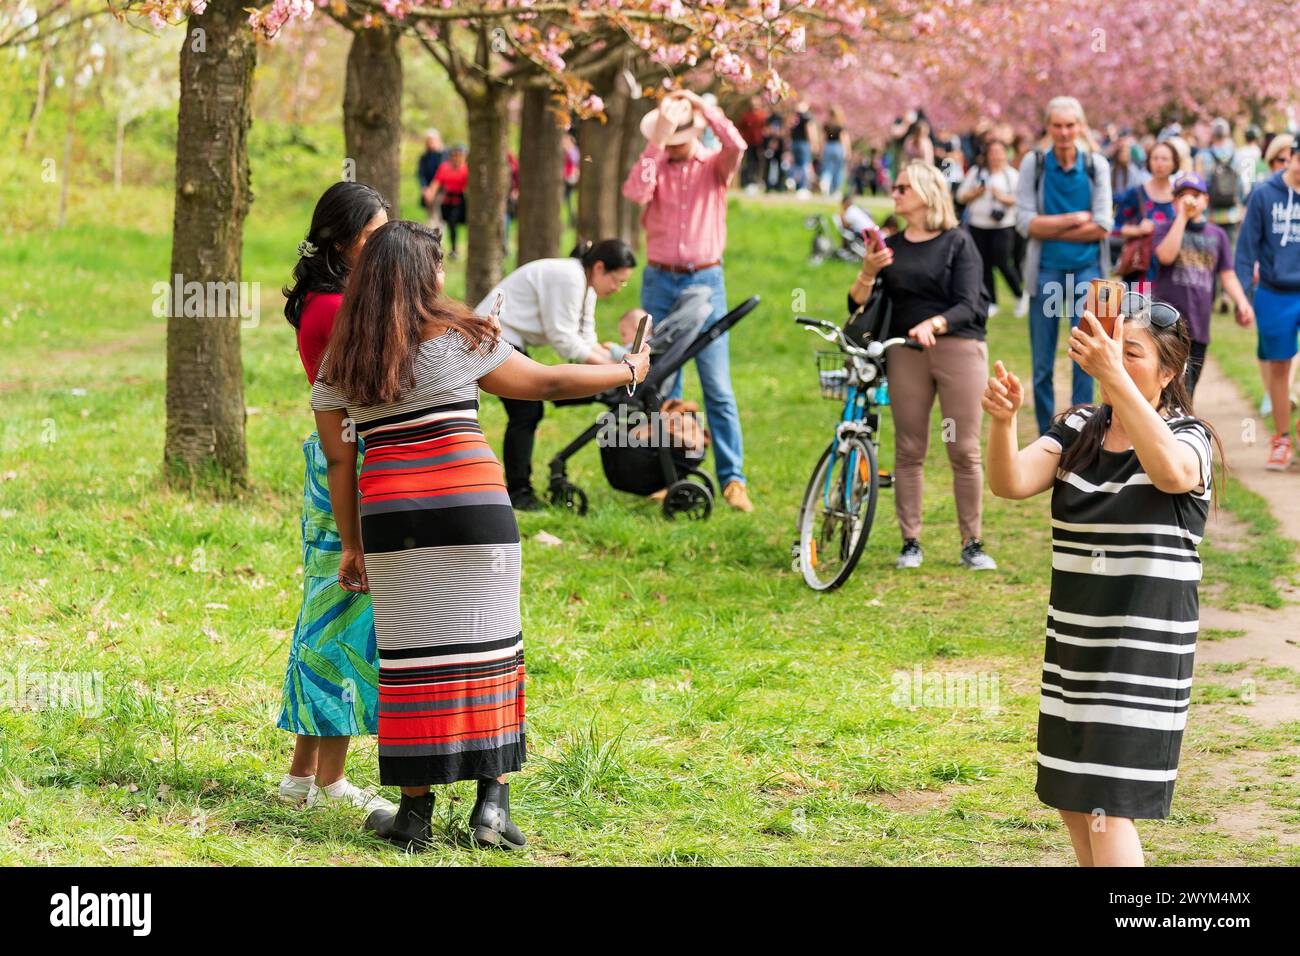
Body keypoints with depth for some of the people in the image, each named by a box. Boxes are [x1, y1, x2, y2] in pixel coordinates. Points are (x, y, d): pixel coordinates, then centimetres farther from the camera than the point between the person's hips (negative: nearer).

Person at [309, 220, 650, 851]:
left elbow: (338, 462, 8)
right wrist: (627, 372, 19)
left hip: (389, 515, 2)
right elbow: (548, 383, 4)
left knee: (412, 656, 6)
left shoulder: (339, 363, 7)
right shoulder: (458, 340, -1)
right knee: (486, 648, 5)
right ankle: (492, 801, 2)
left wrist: (352, 546, 15)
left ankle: (416, 809, 7)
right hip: (471, 506, -2)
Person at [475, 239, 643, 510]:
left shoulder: (587, 286, 9)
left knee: (530, 412, 10)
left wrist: (616, 360, -6)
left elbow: (585, 339, 9)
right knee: (524, 412, -11)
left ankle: (521, 488, 15)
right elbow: (563, 338, -23)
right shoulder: (568, 277, -24)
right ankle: (517, 493, -7)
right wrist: (605, 364, -17)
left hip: (509, 340, 11)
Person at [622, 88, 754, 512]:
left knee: (718, 386, -5)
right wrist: (656, 142, -16)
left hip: (706, 281, -2)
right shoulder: (655, 166, 6)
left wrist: (702, 106, -15)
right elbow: (635, 192, -15)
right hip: (660, 282, 2)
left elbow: (736, 146, -18)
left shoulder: (714, 165, 4)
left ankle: (732, 478, -3)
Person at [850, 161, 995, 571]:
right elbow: (858, 304, 8)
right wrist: (868, 273, -11)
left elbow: (967, 305, -8)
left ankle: (972, 544, 4)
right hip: (905, 351, 3)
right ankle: (910, 543, 9)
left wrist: (933, 324, -26)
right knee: (909, 451, 2)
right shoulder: (891, 247, 14)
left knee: (964, 451, -3)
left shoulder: (957, 242, 3)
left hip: (958, 347, -3)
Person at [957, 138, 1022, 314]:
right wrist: (975, 193, -10)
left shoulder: (1012, 175, 3)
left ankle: (1020, 295, 11)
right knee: (984, 265, 3)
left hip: (1003, 226, -3)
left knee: (1002, 263, -11)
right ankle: (991, 302, 13)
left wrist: (1003, 197, -18)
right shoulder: (976, 172, 8)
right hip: (978, 225, 3)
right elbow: (961, 197, 9)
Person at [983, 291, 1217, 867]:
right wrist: (1003, 420, -30)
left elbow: (1172, 471, -34)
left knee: (1106, 812, -12)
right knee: (1073, 805, 16)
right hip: (1073, 645, 6)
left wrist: (1113, 375, -42)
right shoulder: (1077, 431, 6)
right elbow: (1011, 483, -9)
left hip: (1143, 653, -6)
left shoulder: (1188, 435, -9)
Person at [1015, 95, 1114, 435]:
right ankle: (1046, 439, 13)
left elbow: (1102, 226, -6)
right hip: (1046, 269, 0)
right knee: (1042, 365, 4)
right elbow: (1026, 222, -8)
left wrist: (1051, 229, -10)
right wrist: (1075, 219, -10)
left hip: (1087, 268, 0)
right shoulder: (1034, 164, 0)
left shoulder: (1096, 165, 2)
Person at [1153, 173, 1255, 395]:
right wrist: (1182, 217, -12)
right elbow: (1166, 256, -16)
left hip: (1199, 326, 4)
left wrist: (1242, 301, -8)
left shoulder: (1217, 234, 14)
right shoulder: (1165, 229, 5)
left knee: (1188, 392, 10)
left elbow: (1227, 276, 11)